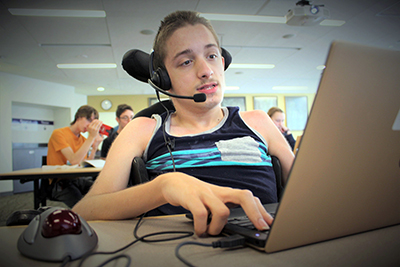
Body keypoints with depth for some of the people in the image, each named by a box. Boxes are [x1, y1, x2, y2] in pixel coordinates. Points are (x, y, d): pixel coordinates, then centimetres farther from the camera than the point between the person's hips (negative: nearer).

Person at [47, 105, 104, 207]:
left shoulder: (83, 140, 12)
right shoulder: (59, 133, -8)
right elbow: (74, 161, -22)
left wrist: (94, 147, -7)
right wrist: (91, 137, -22)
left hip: (79, 179, 6)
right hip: (60, 182, -6)